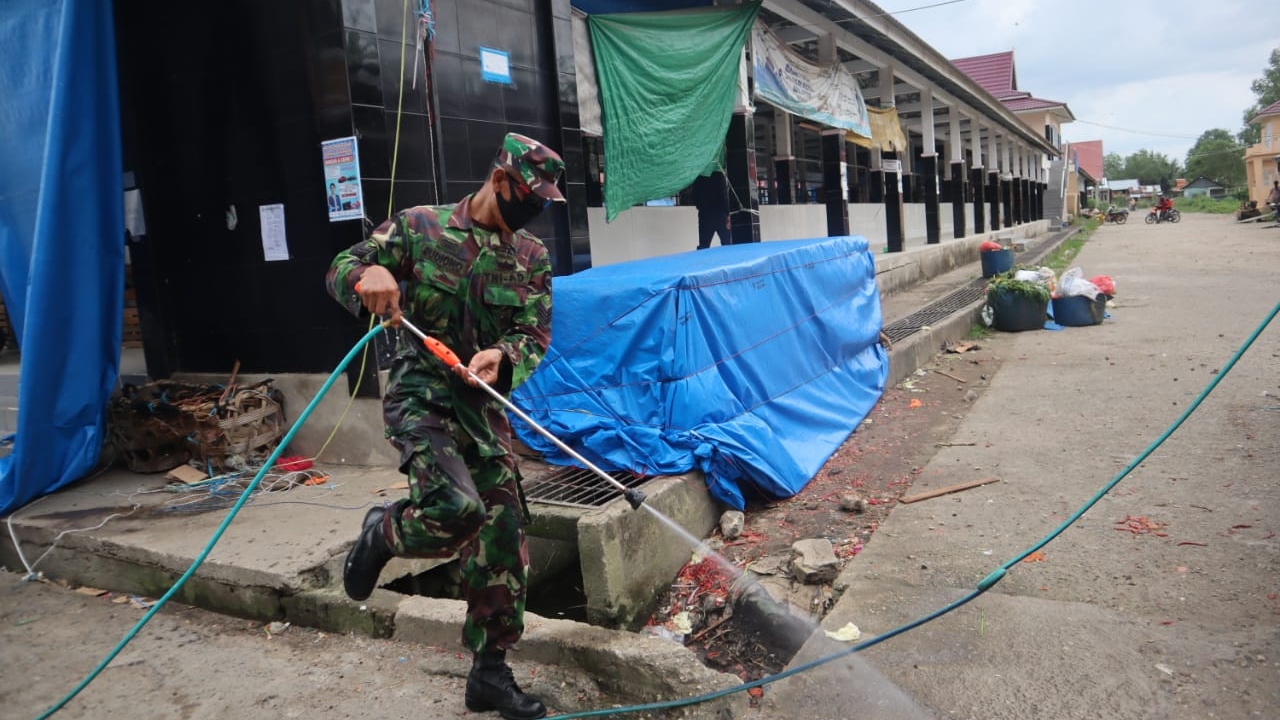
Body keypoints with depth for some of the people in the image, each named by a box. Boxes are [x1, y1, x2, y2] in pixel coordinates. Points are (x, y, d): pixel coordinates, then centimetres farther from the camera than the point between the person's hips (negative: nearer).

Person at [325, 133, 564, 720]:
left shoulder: (533, 258, 7)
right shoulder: (419, 226, -2)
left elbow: (535, 335, 2)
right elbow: (339, 270, 0)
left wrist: (502, 355, -22)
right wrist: (369, 274, -25)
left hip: (486, 410, 5)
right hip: (420, 396, -4)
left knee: (501, 544, 4)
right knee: (458, 508, -28)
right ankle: (382, 533, 9)